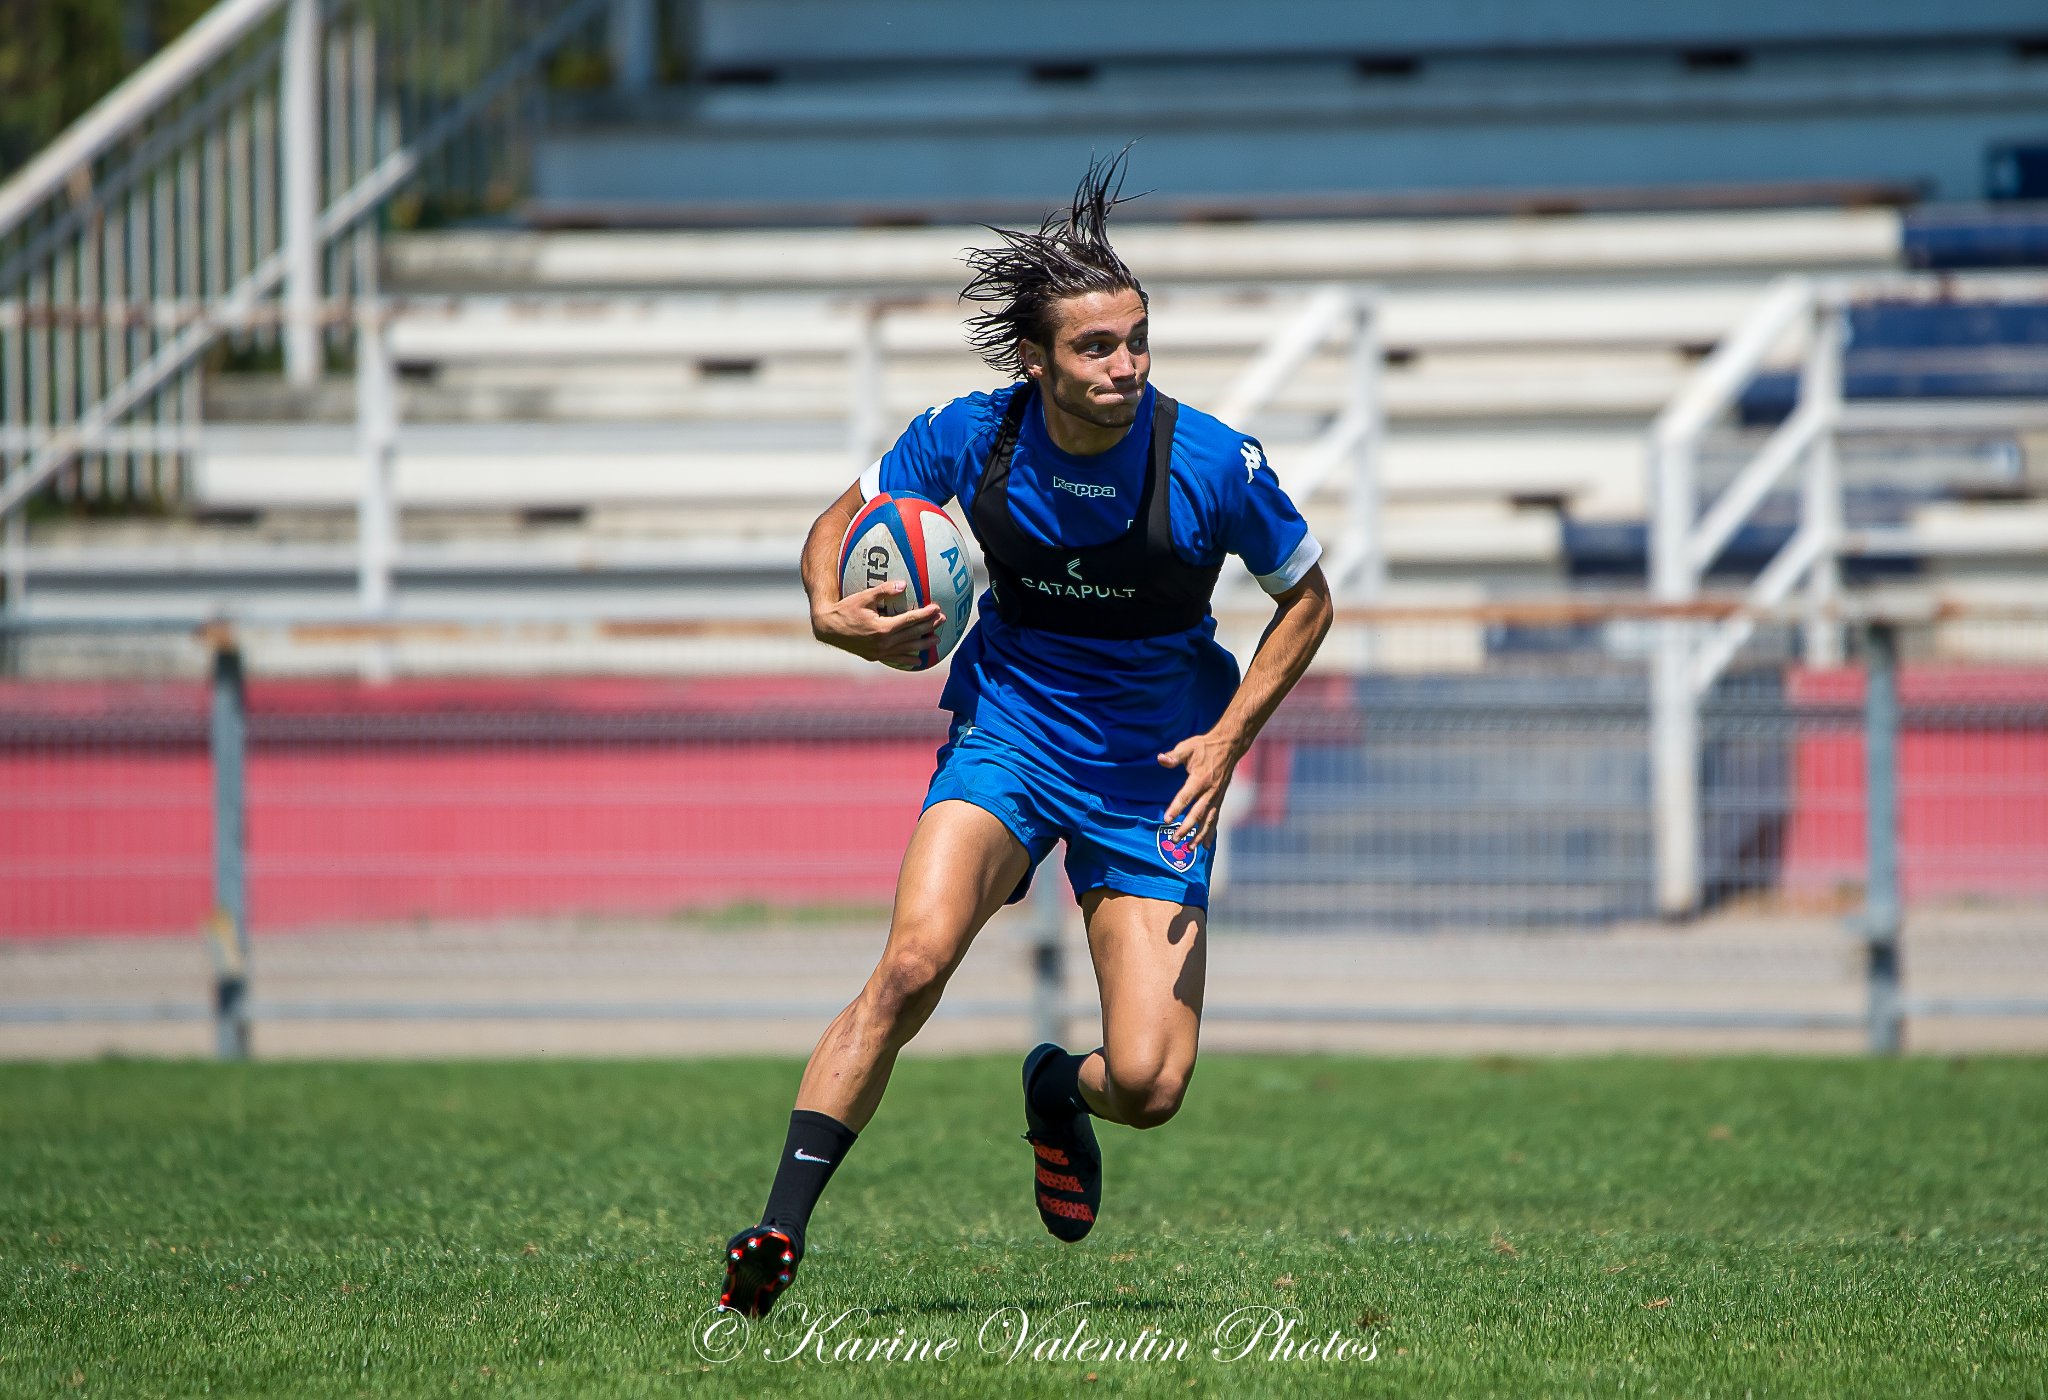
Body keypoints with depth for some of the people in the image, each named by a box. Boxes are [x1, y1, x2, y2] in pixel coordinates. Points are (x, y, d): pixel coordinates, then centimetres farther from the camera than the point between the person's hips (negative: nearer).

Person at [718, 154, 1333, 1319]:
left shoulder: (1215, 465, -17)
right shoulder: (973, 437, -12)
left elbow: (1308, 601, 0)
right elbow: (844, 521, 6)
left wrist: (1227, 738, -11)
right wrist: (832, 611, -16)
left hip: (1153, 779, 0)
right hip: (1007, 735, 0)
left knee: (1150, 1084, -10)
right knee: (916, 961, -28)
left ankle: (1061, 1093, 29)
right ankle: (782, 1226, -25)